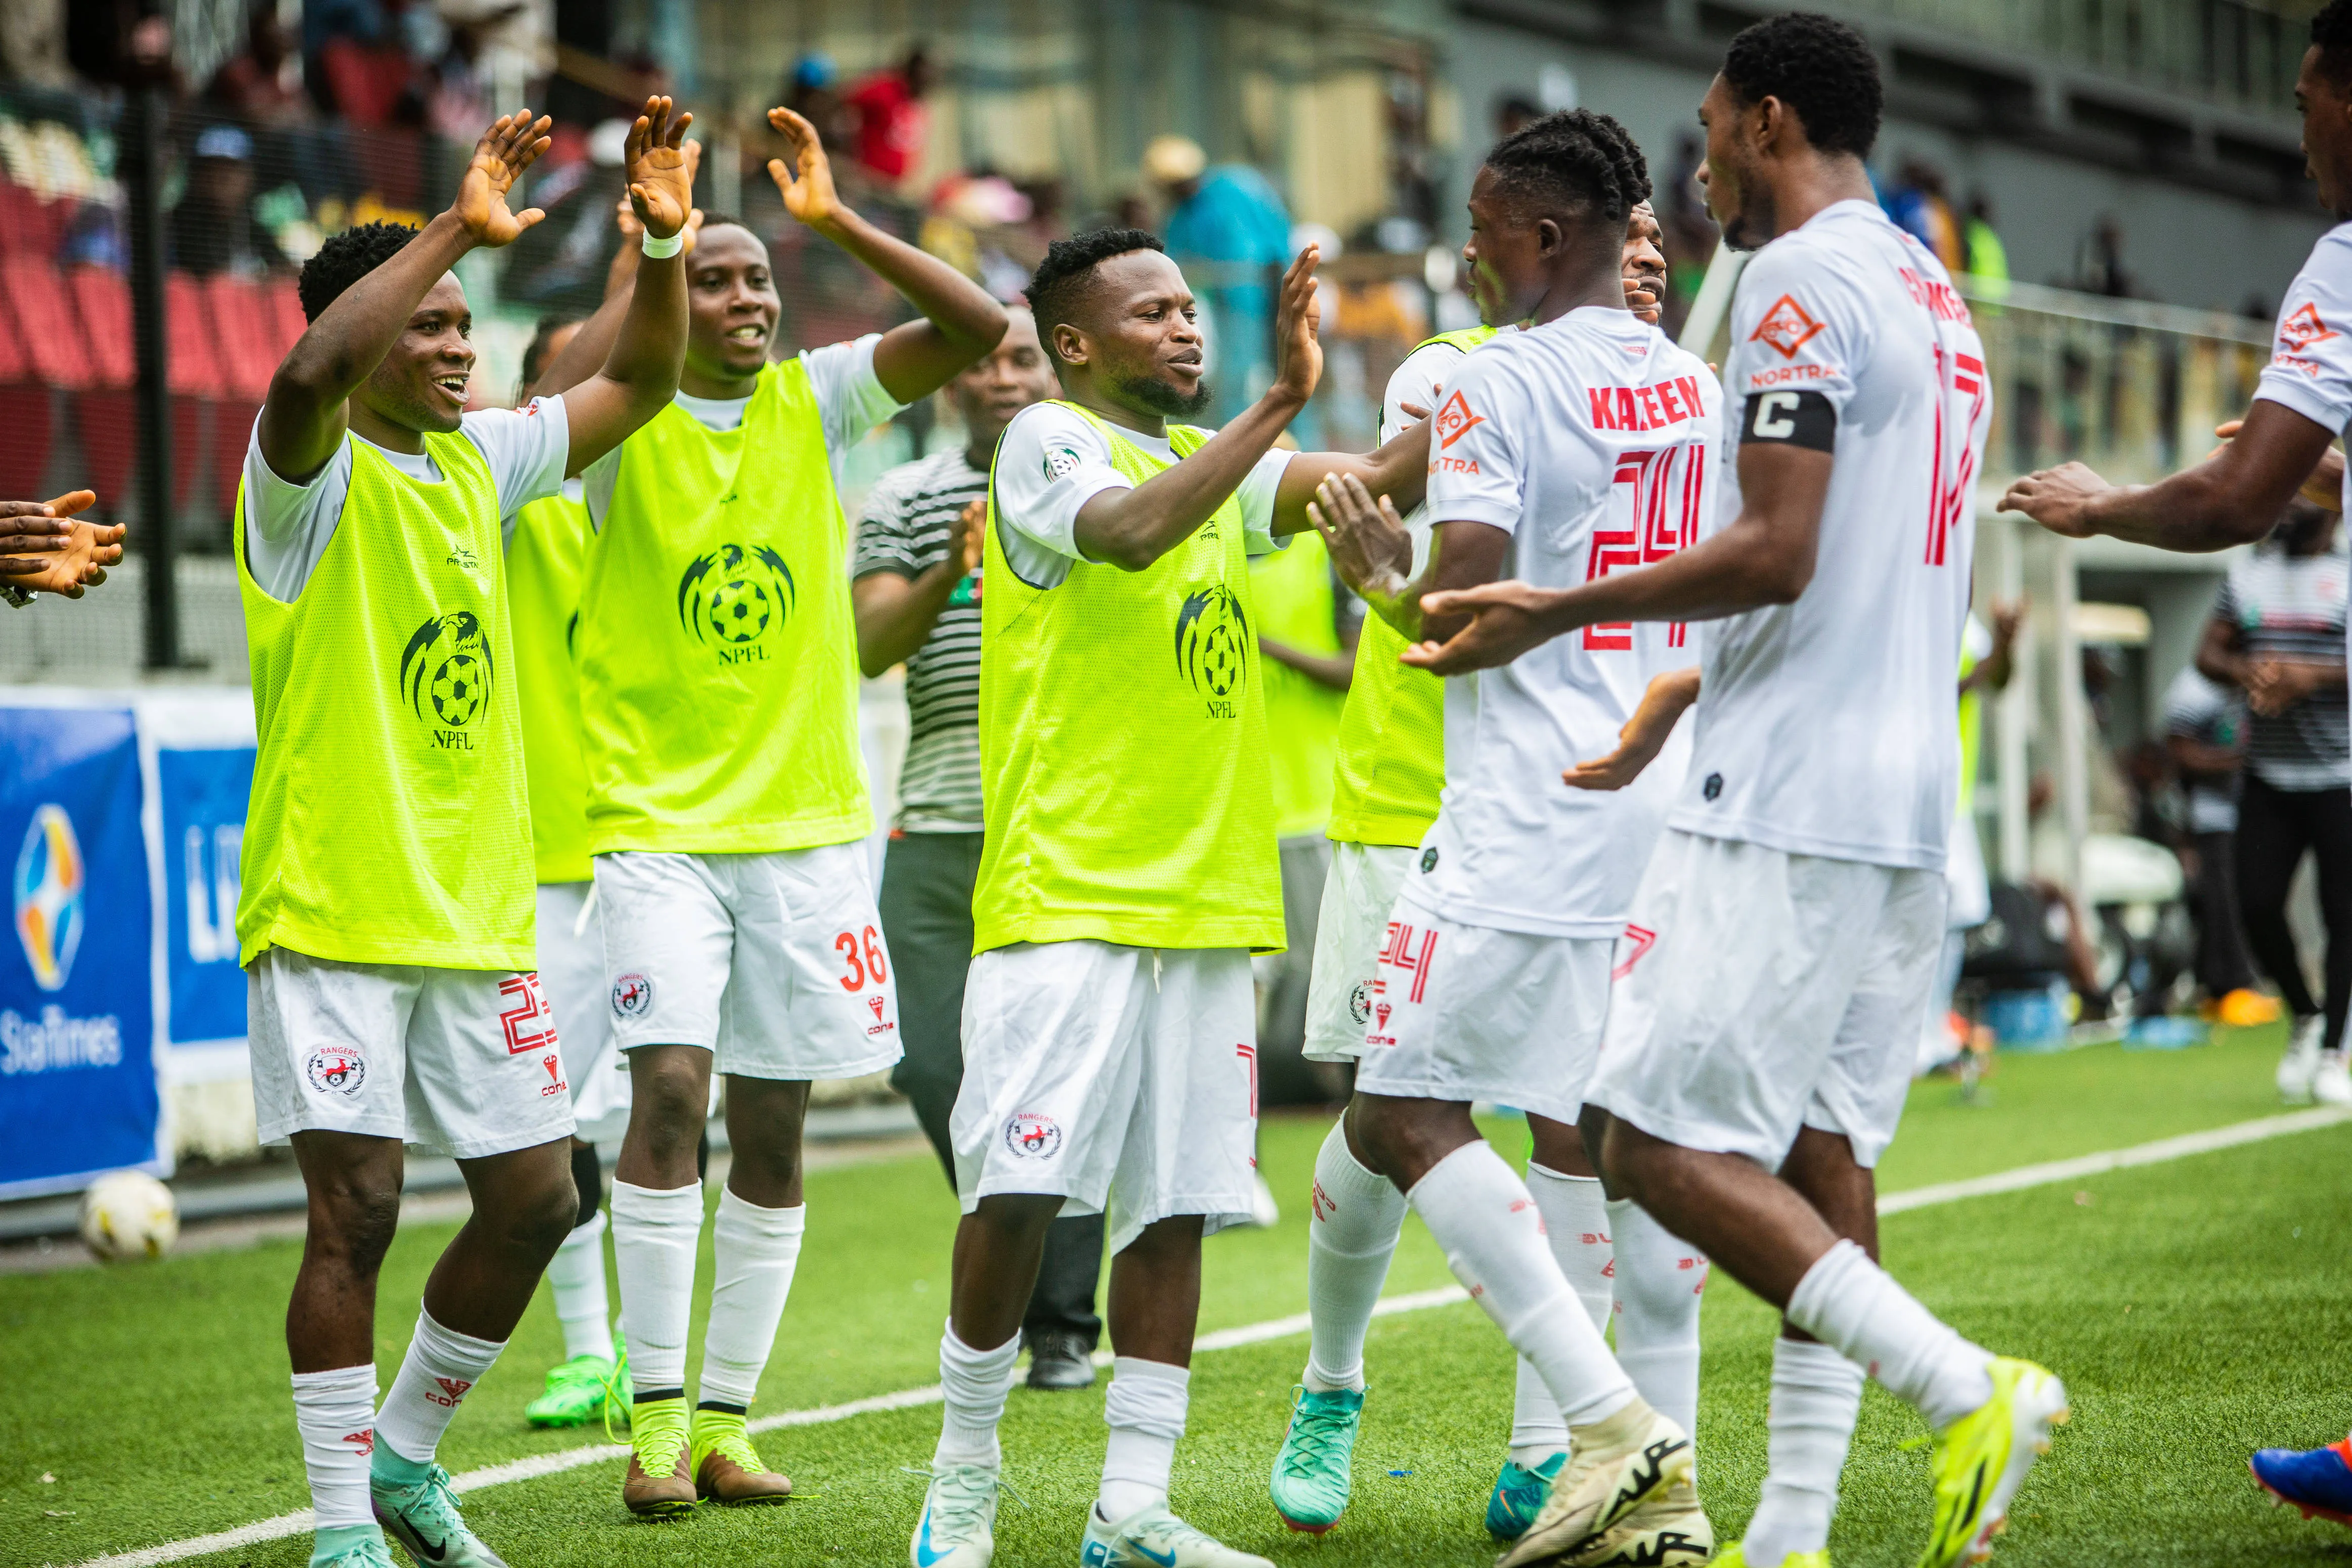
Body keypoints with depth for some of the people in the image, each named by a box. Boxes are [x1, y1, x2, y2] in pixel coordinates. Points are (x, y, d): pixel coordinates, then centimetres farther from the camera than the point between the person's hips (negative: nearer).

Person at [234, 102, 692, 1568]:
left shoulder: (479, 460, 11)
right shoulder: (312, 473, -9)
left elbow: (638, 382, 18)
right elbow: (313, 370, -32)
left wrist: (664, 239, 1)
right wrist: (458, 226, -31)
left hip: (479, 911, 7)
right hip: (330, 911, -7)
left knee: (535, 1199, 8)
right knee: (359, 1206, -9)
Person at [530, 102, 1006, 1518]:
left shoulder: (816, 401, 4)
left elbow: (979, 327, -8)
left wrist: (837, 219, -15)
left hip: (808, 819, 3)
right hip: (658, 818, -3)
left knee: (774, 1127, 6)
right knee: (670, 1088, -17)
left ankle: (729, 1414, 15)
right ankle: (658, 1411, -9)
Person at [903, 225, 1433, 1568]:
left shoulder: (1219, 463, 17)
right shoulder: (1048, 443, -4)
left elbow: (1380, 483, 6)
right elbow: (1131, 530, -24)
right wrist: (1280, 403, -31)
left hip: (1208, 898, 7)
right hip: (1067, 893, -7)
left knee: (1175, 1207, 4)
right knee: (1023, 1191, -10)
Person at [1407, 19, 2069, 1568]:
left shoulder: (1802, 283, -11)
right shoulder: (1937, 297, 19)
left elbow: (1778, 555, -19)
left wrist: (1559, 613, -10)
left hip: (1788, 800, -9)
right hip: (1909, 794, 10)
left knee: (1660, 1141, -9)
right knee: (1818, 1156, 9)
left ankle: (1964, 1386, -16)